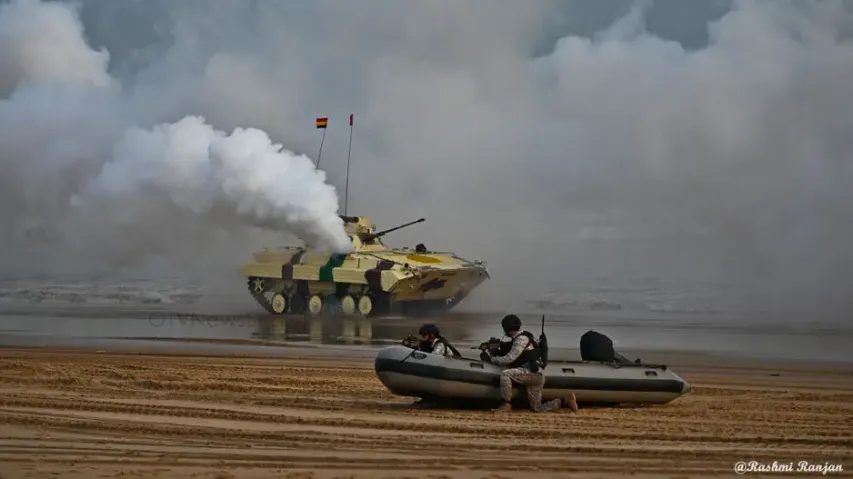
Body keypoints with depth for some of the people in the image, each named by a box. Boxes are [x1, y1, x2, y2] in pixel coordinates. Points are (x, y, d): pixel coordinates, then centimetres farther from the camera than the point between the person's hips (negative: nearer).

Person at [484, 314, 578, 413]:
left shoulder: (521, 339, -11)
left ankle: (507, 404, -17)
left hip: (534, 374, -10)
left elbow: (509, 359, -16)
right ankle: (566, 401, 11)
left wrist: (492, 359, -6)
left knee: (505, 374, -21)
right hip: (534, 375, 10)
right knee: (537, 408, 10)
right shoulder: (520, 338, 19)